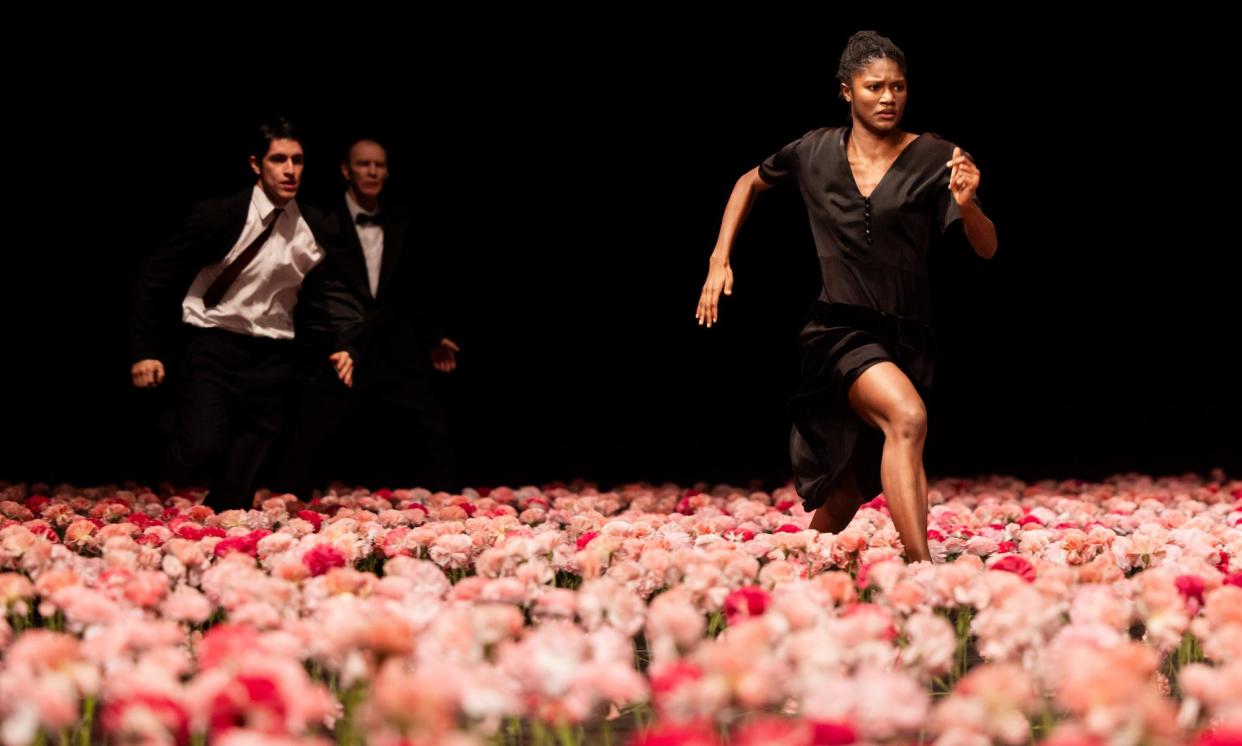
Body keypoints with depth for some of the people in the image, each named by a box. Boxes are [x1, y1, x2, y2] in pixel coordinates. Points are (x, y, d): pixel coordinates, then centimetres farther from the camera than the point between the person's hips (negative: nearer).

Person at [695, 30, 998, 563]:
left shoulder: (934, 158, -3)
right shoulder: (814, 152, 3)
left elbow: (986, 249, -6)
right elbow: (749, 183, 23)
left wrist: (967, 204, -27)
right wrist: (719, 261, 14)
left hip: (906, 335, 2)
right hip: (842, 328, -2)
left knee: (849, 491, 9)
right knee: (907, 417, -32)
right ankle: (920, 569, -38)